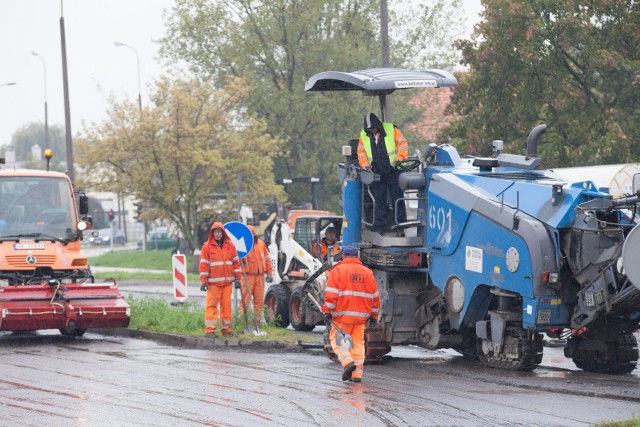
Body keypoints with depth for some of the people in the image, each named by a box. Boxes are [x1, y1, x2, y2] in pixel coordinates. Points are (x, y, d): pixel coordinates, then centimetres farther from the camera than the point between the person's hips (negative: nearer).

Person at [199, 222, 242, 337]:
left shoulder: (230, 245, 8)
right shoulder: (207, 246, -1)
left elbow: (236, 262, 13)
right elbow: (204, 264, -3)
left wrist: (237, 278, 10)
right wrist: (203, 281, -7)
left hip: (227, 281, 4)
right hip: (213, 282, -4)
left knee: (226, 305, 7)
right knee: (211, 304, -8)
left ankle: (226, 329, 14)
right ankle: (210, 329, -9)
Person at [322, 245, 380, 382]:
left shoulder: (338, 270, 0)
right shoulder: (367, 272, 13)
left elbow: (331, 294, -9)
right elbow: (374, 296, 15)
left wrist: (327, 312, -8)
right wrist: (374, 316, 21)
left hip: (343, 314, -4)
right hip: (361, 315, 4)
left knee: (337, 339, 6)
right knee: (358, 342, 9)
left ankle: (347, 362, -16)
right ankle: (357, 373, 5)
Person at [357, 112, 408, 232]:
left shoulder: (391, 130, -1)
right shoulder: (363, 136, 9)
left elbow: (402, 143, -1)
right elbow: (361, 152, 14)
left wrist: (400, 156, -17)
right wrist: (364, 163, -4)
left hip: (393, 171, -3)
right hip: (376, 172, 3)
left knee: (397, 197, 0)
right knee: (379, 199, 5)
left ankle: (401, 223, 5)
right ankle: (379, 225, 8)